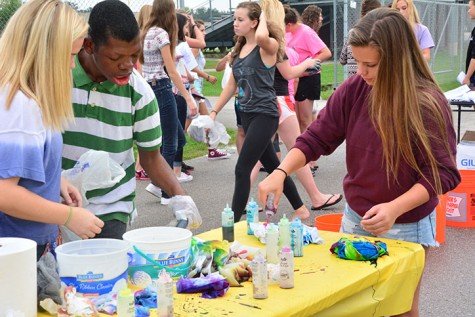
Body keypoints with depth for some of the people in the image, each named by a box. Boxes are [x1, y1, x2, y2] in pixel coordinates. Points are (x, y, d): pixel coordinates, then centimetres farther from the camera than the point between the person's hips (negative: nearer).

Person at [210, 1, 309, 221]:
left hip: (264, 114, -8)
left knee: (242, 169, -12)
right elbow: (232, 84, 18)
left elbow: (262, 36, -37)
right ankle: (300, 208, 31)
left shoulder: (268, 47, -11)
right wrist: (214, 112, 15)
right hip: (246, 114, 8)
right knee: (272, 166, 16)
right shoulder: (240, 49, 12)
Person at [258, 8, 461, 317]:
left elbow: (441, 172, -20)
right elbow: (317, 137, -5)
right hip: (355, 217, 4)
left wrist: (395, 208, -32)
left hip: (406, 227, -4)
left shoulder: (428, 103, -21)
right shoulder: (354, 89, -9)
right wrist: (281, 172, -19)